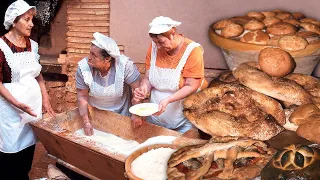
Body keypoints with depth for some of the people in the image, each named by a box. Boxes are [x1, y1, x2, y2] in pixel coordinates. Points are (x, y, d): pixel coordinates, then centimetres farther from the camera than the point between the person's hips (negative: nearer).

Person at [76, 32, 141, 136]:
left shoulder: (125, 65, -29)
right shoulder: (83, 67, -22)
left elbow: (138, 89, -22)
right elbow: (82, 96, -14)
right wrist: (86, 122, -15)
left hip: (121, 112, -1)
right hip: (95, 113, 1)